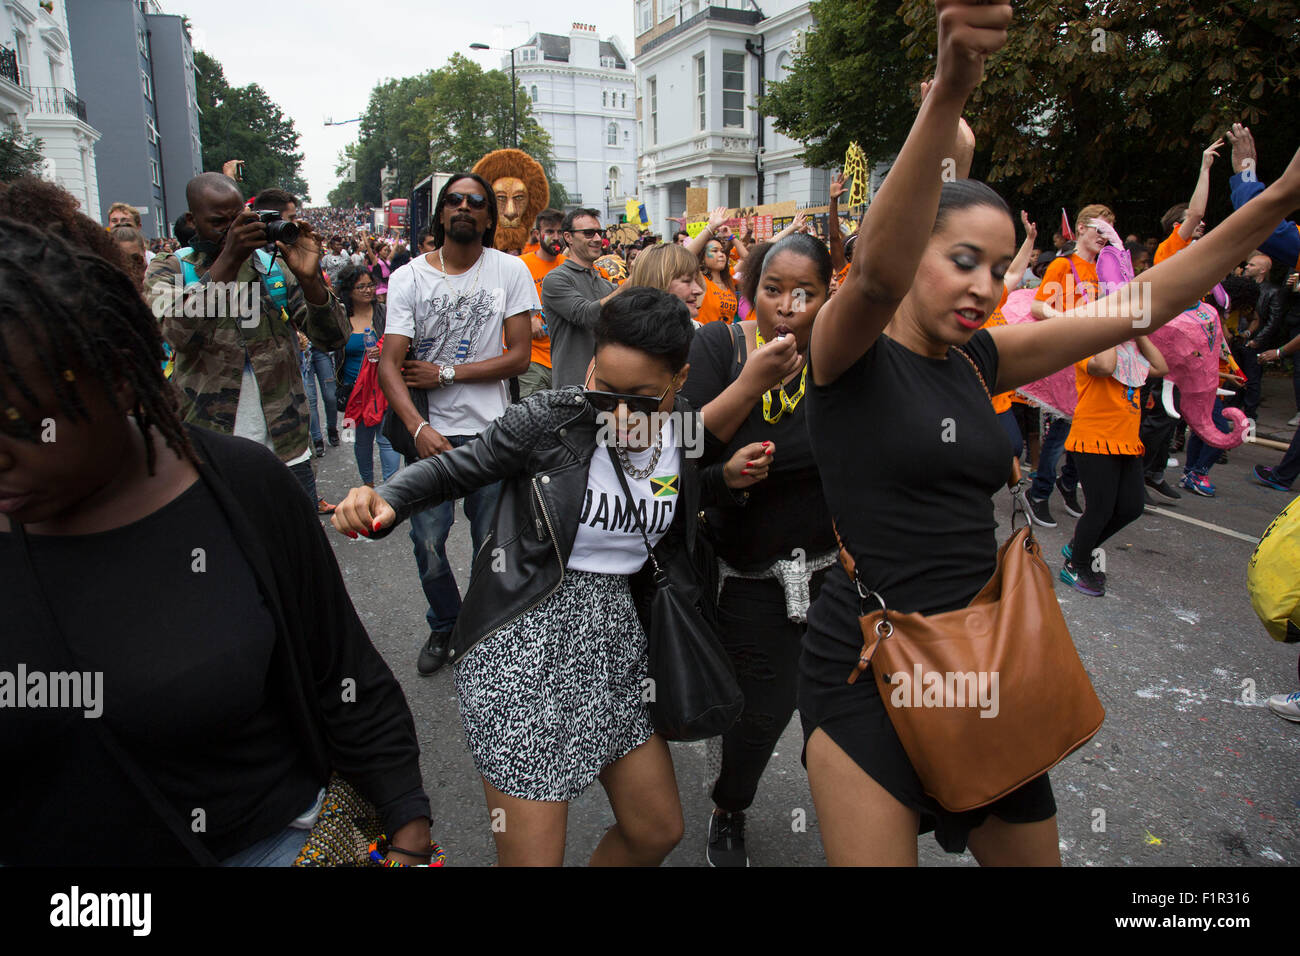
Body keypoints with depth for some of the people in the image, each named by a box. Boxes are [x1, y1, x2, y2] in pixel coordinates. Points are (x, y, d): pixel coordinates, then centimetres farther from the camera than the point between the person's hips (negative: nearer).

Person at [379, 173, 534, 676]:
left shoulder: (510, 270, 0)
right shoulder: (409, 277, 0)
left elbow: (519, 356, -4)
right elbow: (389, 364, -6)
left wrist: (446, 373, -11)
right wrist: (418, 428, -22)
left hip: (491, 431, 0)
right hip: (430, 434, 1)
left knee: (490, 543, 9)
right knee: (427, 541, 2)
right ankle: (444, 626, 29)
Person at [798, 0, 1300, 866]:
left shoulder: (979, 362, 6)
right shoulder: (848, 353, -10)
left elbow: (1142, 305, 7)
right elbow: (876, 270, -32)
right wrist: (950, 88, -44)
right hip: (867, 663, -6)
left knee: (1035, 856, 20)